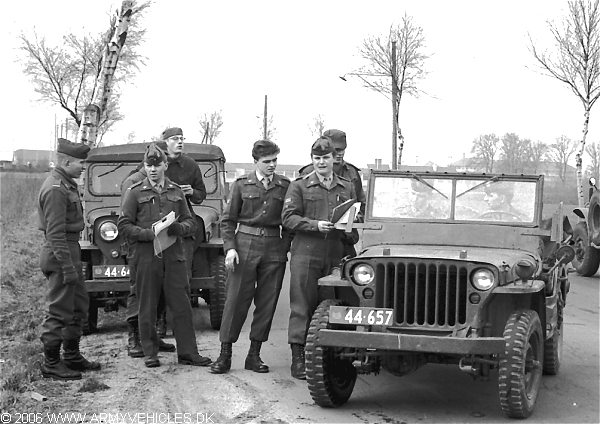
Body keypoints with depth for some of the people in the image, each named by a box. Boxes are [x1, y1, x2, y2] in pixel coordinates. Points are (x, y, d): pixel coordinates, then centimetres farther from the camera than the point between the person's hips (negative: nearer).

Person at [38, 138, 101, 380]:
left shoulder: (66, 184, 14)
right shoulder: (55, 189, -18)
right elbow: (55, 233, -23)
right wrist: (68, 267, -24)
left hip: (71, 250, 10)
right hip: (60, 254, -10)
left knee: (79, 305, 17)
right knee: (60, 311, -4)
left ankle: (72, 356, 28)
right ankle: (51, 364, 5)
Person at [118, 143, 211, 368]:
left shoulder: (176, 192, 11)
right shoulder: (134, 193, 3)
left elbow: (190, 223, 13)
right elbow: (124, 225, -1)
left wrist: (177, 227, -10)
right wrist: (149, 234, -15)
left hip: (174, 255, 2)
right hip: (146, 256, -2)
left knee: (182, 305, 1)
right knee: (147, 308, 4)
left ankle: (188, 353, 8)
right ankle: (150, 354, 15)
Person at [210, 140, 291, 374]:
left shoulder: (285, 186, 7)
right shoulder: (241, 185, 4)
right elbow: (228, 220, 5)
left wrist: (289, 247, 0)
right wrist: (230, 247, -7)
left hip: (274, 249, 2)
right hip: (245, 245, -2)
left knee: (267, 302, 4)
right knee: (236, 300, -2)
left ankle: (254, 354, 14)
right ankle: (225, 354, 4)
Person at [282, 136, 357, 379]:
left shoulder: (347, 188, 15)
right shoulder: (299, 186, 5)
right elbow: (288, 217, -4)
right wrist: (315, 225, -16)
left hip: (336, 254, 3)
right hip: (305, 252, -3)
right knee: (302, 306, -3)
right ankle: (298, 358, 0)